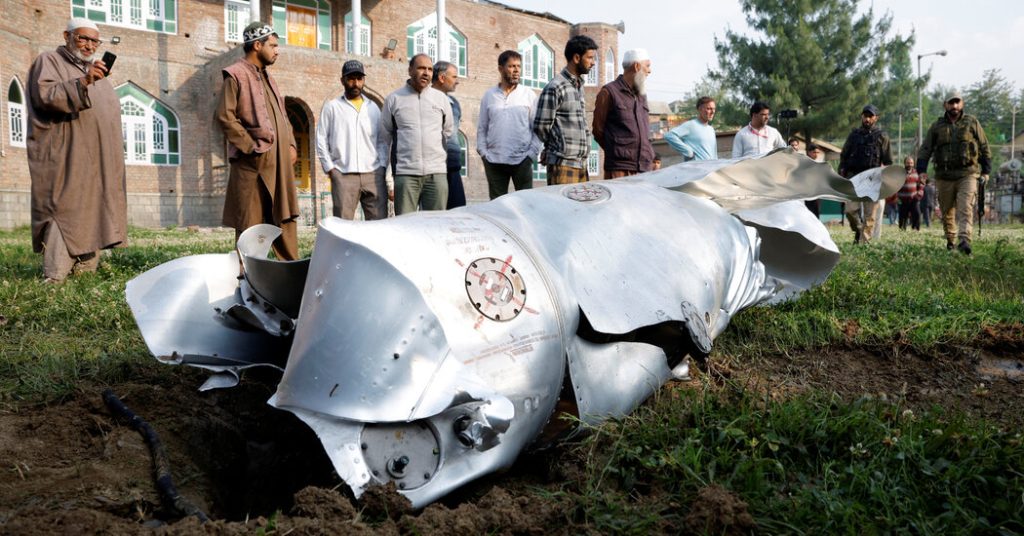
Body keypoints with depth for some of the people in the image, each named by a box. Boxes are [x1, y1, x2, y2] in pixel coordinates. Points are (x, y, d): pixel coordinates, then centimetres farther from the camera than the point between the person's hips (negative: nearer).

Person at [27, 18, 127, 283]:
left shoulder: (97, 72, 25)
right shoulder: (48, 62, 4)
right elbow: (45, 95, -14)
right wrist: (82, 82, -27)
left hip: (97, 162, 7)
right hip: (67, 160, -7)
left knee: (92, 214, 3)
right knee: (65, 212, -13)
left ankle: (86, 271, 5)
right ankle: (55, 279, -14)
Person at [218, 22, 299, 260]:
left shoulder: (267, 76, 21)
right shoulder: (235, 75, -5)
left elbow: (282, 115, 24)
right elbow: (225, 117, -13)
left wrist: (290, 144, 10)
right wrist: (252, 147, -14)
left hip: (279, 161, 8)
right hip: (253, 162, -8)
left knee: (285, 218, 9)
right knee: (251, 224, -3)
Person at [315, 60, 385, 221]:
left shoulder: (373, 107, 17)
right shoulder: (331, 106, 10)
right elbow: (321, 140, 8)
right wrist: (330, 168, -1)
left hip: (373, 175, 2)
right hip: (343, 176, -2)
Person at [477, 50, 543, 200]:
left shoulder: (529, 95, 5)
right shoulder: (489, 95, 9)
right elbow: (482, 128, 11)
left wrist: (532, 154, -6)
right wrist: (483, 153, 1)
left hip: (522, 160, -1)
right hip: (494, 161, 1)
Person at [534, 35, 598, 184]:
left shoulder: (579, 85, 16)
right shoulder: (555, 87, -10)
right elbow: (540, 127, -10)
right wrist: (557, 146, 7)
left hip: (581, 165, 8)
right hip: (563, 165, -8)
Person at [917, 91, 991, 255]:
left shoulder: (972, 123, 8)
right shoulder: (937, 126, 10)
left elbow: (984, 147, 13)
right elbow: (925, 149, 8)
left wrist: (986, 170, 10)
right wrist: (922, 170, -5)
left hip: (968, 175, -2)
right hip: (944, 176, 2)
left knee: (965, 208, -16)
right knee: (947, 212, 9)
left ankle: (964, 241, -27)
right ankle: (950, 241, 24)